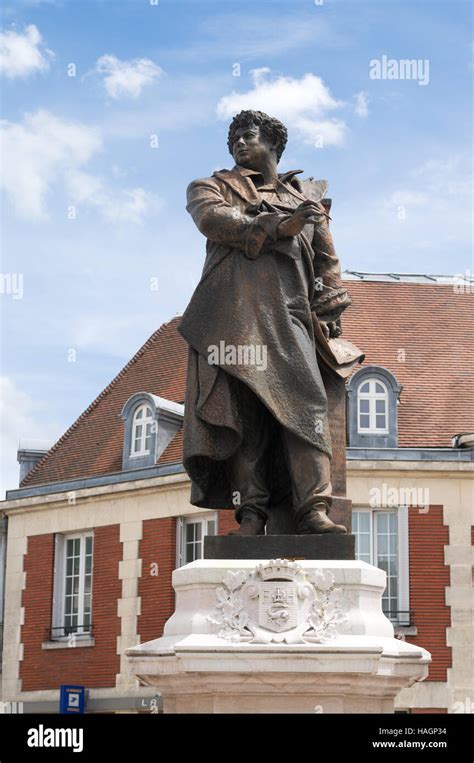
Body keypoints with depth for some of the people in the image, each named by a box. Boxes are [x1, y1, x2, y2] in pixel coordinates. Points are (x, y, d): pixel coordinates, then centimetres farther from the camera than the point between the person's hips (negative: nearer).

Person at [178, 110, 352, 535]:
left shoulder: (306, 197, 28)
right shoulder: (213, 188, 23)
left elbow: (326, 260, 24)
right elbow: (212, 217, -1)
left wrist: (327, 313, 10)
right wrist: (272, 226, -11)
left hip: (287, 313, 1)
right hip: (231, 312, -1)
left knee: (305, 401, -16)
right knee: (239, 406, -12)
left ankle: (314, 512, -23)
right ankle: (250, 514, -15)